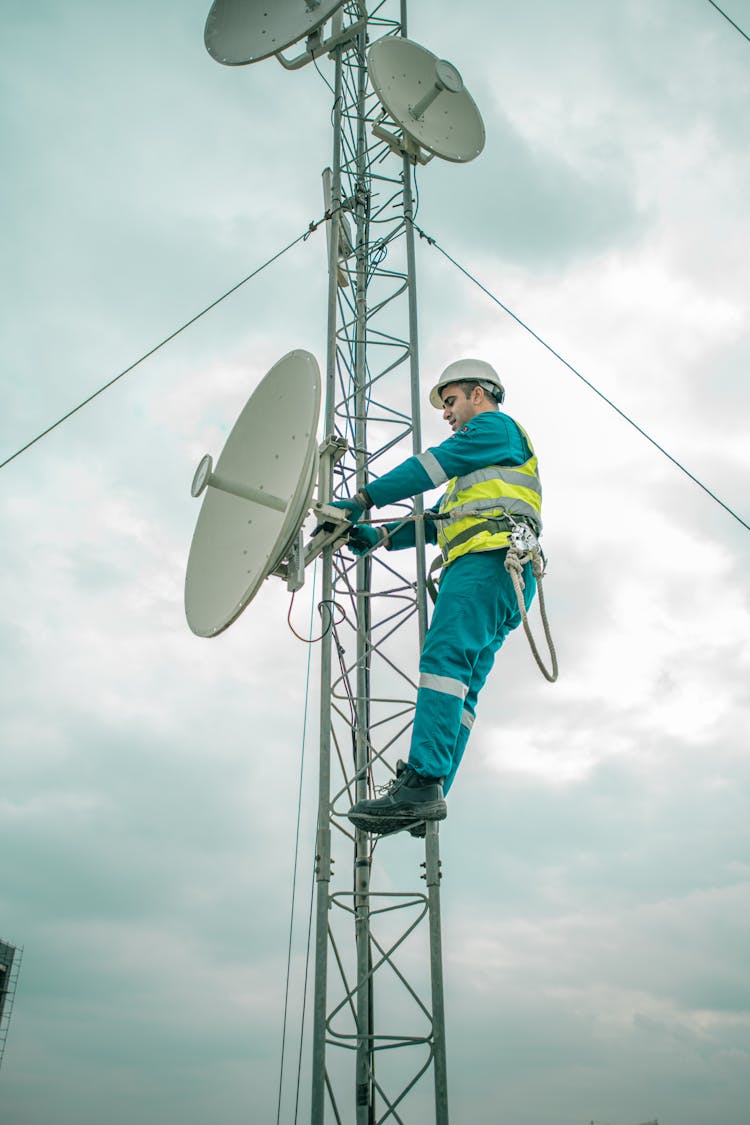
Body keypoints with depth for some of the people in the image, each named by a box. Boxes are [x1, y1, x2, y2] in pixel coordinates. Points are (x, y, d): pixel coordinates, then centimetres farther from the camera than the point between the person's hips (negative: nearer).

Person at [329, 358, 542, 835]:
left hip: (488, 562, -10)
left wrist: (363, 500, -7)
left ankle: (423, 783, -37)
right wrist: (380, 536, 15)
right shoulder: (475, 467, 39)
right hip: (483, 570, 10)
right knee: (462, 687, -3)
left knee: (444, 658, -26)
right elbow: (437, 521, 29)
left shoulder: (496, 425, 10)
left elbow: (431, 465, -4)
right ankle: (425, 800, -9)